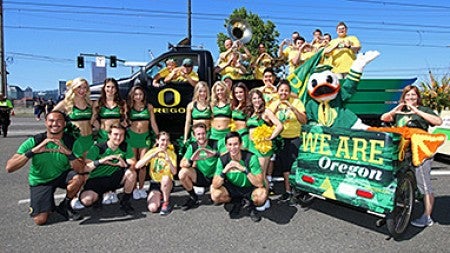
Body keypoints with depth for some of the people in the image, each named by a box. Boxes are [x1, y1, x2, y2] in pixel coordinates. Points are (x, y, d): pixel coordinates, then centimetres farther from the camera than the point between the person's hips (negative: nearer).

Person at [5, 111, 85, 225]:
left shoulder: (70, 141, -15)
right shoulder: (34, 141, -18)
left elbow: (80, 169, -24)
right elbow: (9, 168, -24)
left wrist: (68, 153, -40)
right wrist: (33, 151, -37)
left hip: (62, 176, 1)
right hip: (40, 181, -1)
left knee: (78, 178, -32)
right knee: (40, 220, -13)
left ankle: (65, 206, -2)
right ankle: (49, 203, 22)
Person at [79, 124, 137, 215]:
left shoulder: (125, 147, -5)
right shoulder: (97, 148, -13)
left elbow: (133, 165, -10)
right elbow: (85, 168, -20)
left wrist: (125, 164, -33)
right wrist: (100, 161, -36)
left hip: (115, 178, 2)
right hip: (96, 180, -2)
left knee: (131, 173, -26)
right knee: (86, 200, -28)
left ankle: (125, 201, -3)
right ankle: (98, 196, 12)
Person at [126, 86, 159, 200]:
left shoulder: (149, 107, 5)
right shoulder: (129, 107, 4)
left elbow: (153, 123, 8)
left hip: (145, 137, 0)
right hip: (131, 136, 0)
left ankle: (141, 188, 14)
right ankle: (134, 189, 13)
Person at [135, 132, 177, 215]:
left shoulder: (171, 153, -6)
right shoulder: (152, 151, -5)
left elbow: (174, 172, -20)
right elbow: (137, 166, -18)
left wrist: (169, 161, -37)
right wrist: (152, 156, -28)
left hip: (167, 183, -1)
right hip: (155, 182, 1)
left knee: (166, 178, -37)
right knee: (152, 208, -21)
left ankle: (166, 203, -13)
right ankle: (160, 196, 15)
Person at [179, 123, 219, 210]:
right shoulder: (193, 147, -5)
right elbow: (181, 164, -12)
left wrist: (215, 154, -38)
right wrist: (191, 160, -34)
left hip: (214, 177, -1)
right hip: (200, 176, 2)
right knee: (182, 173, -24)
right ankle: (193, 197, -1)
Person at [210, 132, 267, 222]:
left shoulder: (251, 157, -23)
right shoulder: (223, 159, -15)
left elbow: (260, 184, -29)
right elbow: (215, 186, -17)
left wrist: (244, 169, -40)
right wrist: (224, 171, -35)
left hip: (250, 188, -3)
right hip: (232, 188, 3)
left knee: (262, 195, -34)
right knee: (215, 195, -23)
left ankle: (252, 206, 3)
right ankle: (237, 202, 9)